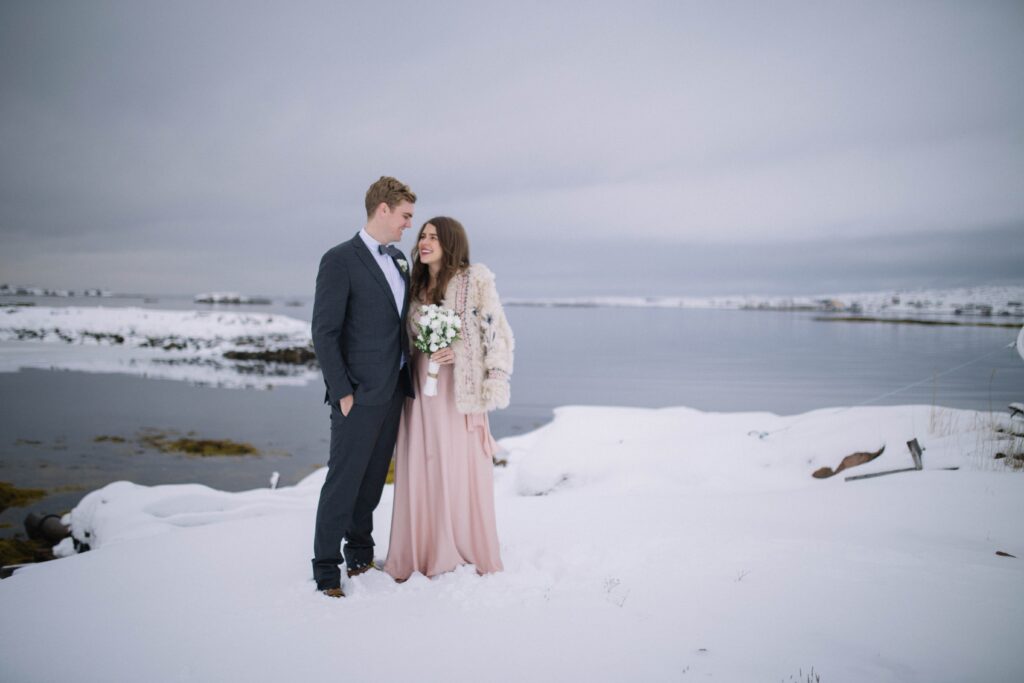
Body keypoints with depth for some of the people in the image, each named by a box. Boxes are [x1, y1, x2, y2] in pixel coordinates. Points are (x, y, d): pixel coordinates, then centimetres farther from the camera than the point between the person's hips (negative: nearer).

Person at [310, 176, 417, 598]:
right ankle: (326, 569, 13)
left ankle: (360, 554, 31)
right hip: (359, 395, -7)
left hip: (393, 390, 7)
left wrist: (408, 376, 11)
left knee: (373, 478, 16)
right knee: (343, 482, 1)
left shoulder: (398, 259, 13)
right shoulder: (340, 260, -10)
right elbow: (324, 333, -13)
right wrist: (343, 393, -14)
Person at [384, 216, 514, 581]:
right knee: (421, 472, 6)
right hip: (421, 390, 5)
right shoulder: (417, 286, 13)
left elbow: (497, 333, -6)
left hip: (460, 390, -5)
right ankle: (420, 558, 19)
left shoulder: (476, 280, -4)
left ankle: (470, 558, 16)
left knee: (461, 472, 0)